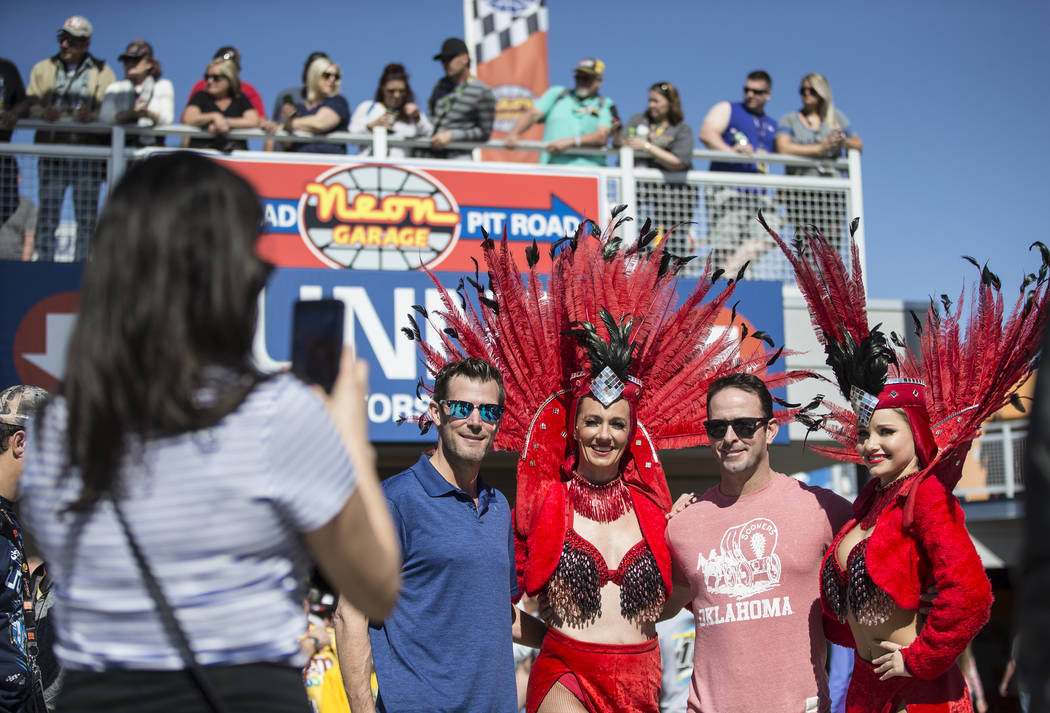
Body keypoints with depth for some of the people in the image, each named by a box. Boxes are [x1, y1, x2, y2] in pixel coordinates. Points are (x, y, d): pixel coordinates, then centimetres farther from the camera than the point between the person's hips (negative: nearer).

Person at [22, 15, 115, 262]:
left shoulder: (102, 72, 8)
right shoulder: (43, 69, 13)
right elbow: (28, 106, 6)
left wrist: (92, 115, -23)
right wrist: (43, 113, -16)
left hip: (88, 154, -1)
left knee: (87, 217, 0)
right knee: (47, 215, -1)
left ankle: (81, 262, 8)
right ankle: (44, 262, 5)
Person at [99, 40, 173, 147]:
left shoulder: (163, 86, 15)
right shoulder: (115, 88, 18)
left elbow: (167, 118, -1)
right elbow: (104, 116, -1)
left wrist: (149, 114, -24)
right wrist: (131, 113, -18)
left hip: (151, 145, -1)